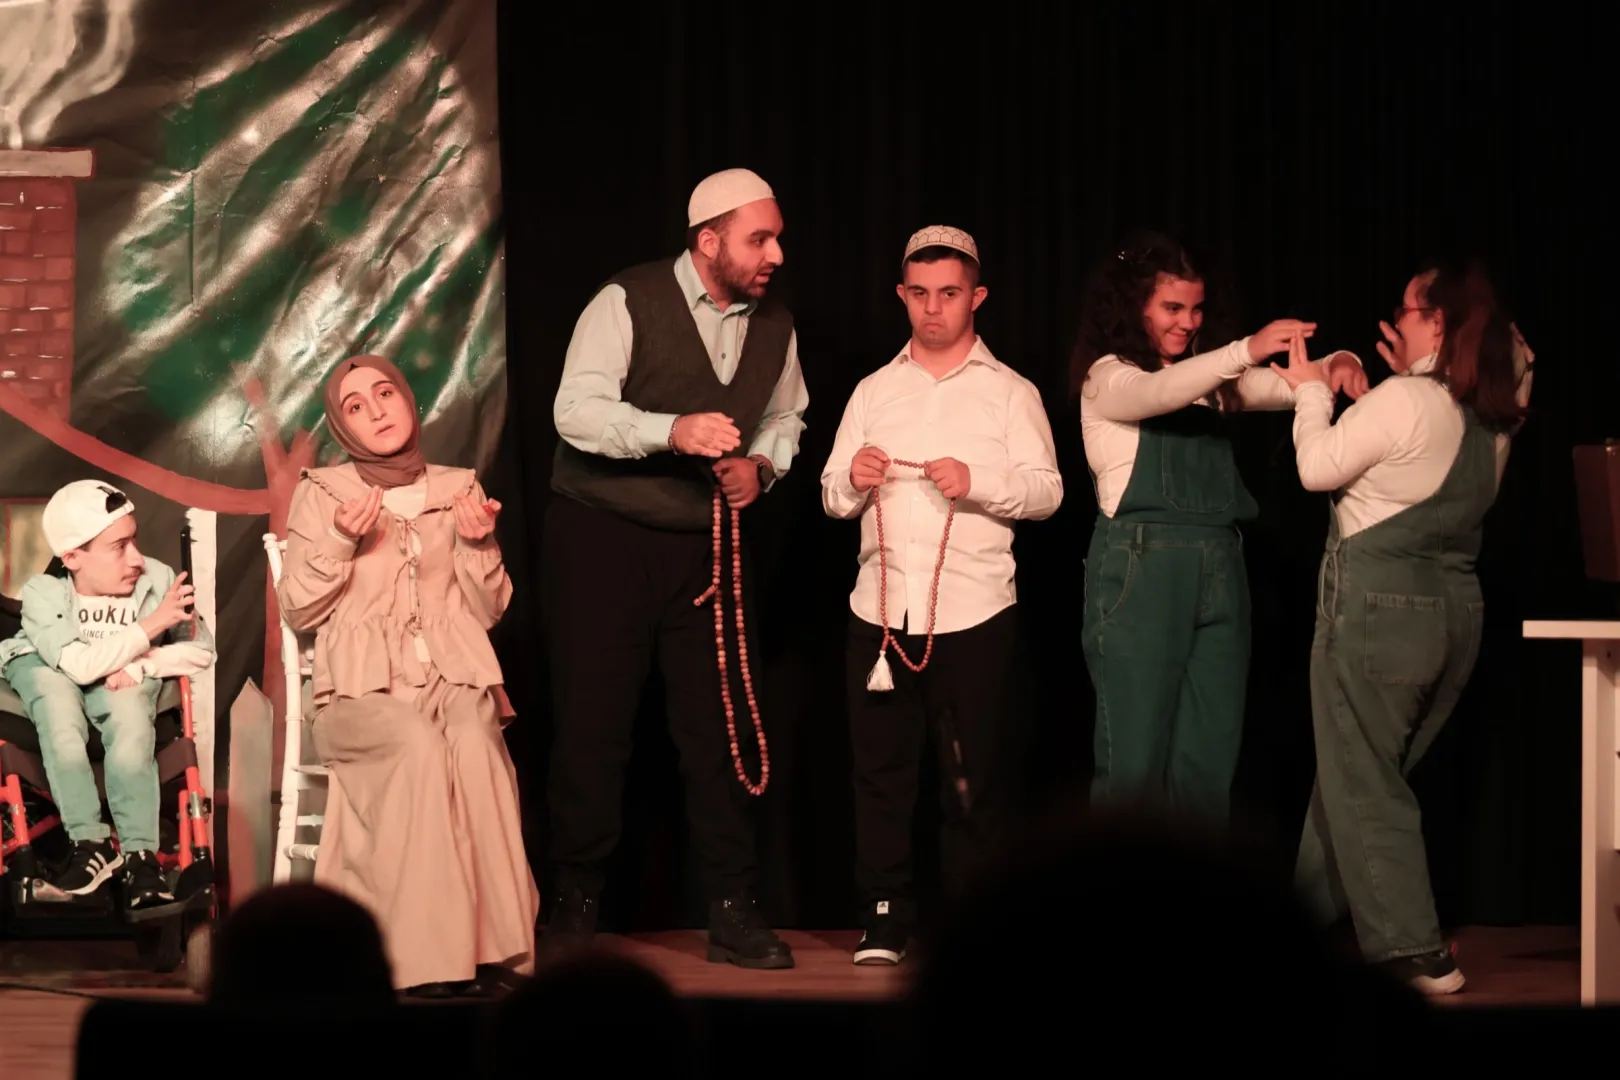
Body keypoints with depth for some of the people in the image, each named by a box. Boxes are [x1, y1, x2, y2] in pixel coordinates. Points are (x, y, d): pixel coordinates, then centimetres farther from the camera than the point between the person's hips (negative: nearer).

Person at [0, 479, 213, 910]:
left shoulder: (158, 579, -21)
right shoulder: (43, 592, -26)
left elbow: (202, 650, -14)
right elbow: (80, 665, -38)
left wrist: (141, 663, -28)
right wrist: (152, 624, -39)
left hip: (123, 678, 1)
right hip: (44, 668, -1)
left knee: (130, 714, -32)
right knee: (58, 703, -35)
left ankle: (140, 855, -29)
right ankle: (91, 844, -29)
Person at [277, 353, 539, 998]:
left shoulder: (457, 489, 18)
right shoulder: (321, 494, 10)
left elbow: (488, 611, 17)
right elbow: (297, 610, 6)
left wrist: (479, 545, -2)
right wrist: (339, 541, -9)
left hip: (453, 680, 2)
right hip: (361, 690, -2)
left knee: (474, 746, -35)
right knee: (420, 745, -37)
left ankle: (485, 944, -34)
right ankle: (429, 955, -37)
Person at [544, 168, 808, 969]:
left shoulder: (774, 326, 4)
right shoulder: (627, 303, -13)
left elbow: (785, 416, 19)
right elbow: (577, 410, -22)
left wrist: (762, 465, -4)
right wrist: (673, 430, -36)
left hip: (704, 544, 4)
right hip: (603, 538, -4)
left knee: (717, 725, 4)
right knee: (592, 724, 0)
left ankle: (732, 912, 10)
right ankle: (574, 903, 13)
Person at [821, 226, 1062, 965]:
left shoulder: (1009, 392, 7)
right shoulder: (874, 391, 17)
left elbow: (1047, 490, -3)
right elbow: (833, 496, 13)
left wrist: (977, 481, -18)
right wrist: (853, 480, -9)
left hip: (973, 612, -3)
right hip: (881, 607, 3)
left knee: (974, 777, 0)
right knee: (881, 768, 2)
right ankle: (885, 919, 7)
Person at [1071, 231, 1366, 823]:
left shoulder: (1212, 378, 16)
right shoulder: (1107, 377, -2)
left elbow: (1287, 388, 9)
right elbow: (1158, 393, -23)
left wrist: (1337, 366, -14)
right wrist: (1248, 349, -35)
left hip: (1219, 571, 6)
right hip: (1141, 568, -6)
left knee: (1210, 758, 7)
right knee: (1135, 757, -5)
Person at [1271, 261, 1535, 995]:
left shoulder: (1404, 400, -17)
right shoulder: (1490, 412, 5)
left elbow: (1318, 468, -9)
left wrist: (1312, 391, 6)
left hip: (1378, 604, -8)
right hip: (1456, 609, 8)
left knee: (1362, 783, 1)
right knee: (1363, 771, 19)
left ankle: (1416, 955, -4)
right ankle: (1311, 915, 28)